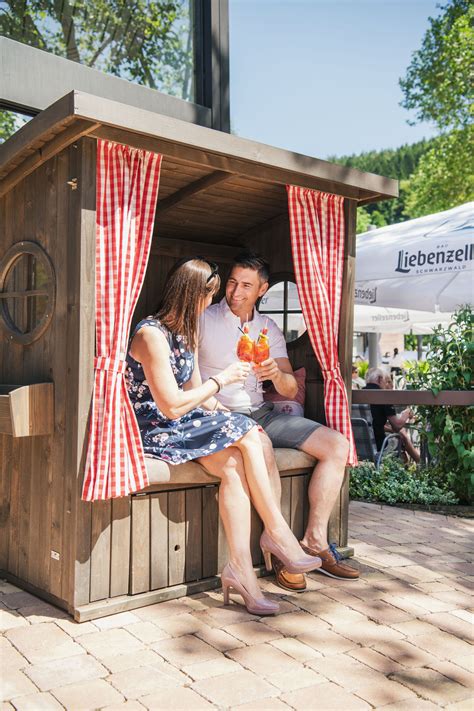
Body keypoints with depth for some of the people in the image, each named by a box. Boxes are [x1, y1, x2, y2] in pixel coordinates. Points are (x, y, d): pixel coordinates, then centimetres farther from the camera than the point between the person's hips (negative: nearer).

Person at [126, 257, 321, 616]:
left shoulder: (186, 333, 14)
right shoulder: (151, 335, -16)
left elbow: (197, 394, 13)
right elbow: (172, 407, -20)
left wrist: (229, 418, -2)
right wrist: (221, 379, -12)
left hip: (183, 423, 8)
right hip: (155, 431, -8)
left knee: (234, 465, -20)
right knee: (246, 436, -21)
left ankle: (242, 569, -20)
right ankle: (279, 533, -10)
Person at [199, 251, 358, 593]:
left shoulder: (269, 328, 11)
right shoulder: (204, 320, -2)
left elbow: (291, 391, 6)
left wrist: (277, 374, -18)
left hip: (261, 413, 6)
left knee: (338, 445, -7)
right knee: (261, 446, -39)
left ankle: (314, 541, -4)